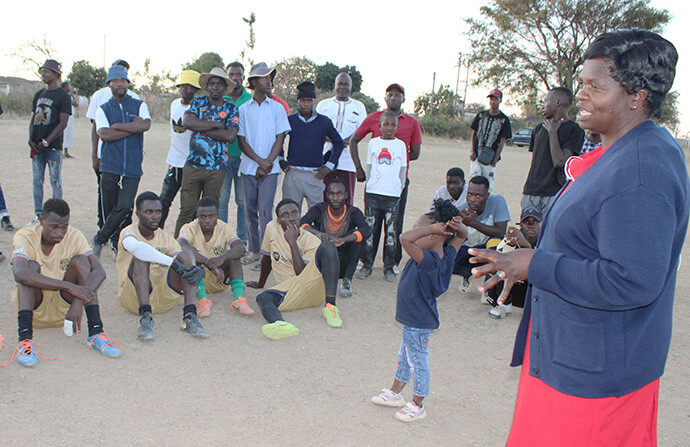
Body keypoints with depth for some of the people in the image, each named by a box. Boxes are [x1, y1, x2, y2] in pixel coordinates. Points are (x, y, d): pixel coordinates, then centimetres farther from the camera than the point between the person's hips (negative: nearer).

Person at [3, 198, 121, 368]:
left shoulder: (74, 236, -10)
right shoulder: (25, 236, -17)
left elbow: (99, 272, -24)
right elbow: (20, 274, -38)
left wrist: (79, 301, -40)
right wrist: (70, 287, -44)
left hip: (64, 307, 2)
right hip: (34, 306, -1)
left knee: (80, 261, -21)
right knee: (31, 266, -26)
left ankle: (96, 333, -31)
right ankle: (25, 339, -41)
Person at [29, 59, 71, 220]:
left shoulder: (63, 96, -2)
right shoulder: (38, 95, 18)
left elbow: (63, 123, -10)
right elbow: (33, 119, 18)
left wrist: (45, 142, -15)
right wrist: (31, 140, 1)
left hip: (53, 146, -6)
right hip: (36, 147, 6)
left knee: (55, 182, -4)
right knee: (37, 181, 6)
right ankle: (39, 215, 12)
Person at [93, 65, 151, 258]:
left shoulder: (139, 105, 13)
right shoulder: (103, 109, 12)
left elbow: (145, 125, -8)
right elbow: (104, 135, -6)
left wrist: (117, 126, -4)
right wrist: (133, 128, -5)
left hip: (132, 168, -1)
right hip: (110, 167, 1)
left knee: (125, 207, -14)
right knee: (109, 209, 1)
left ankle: (100, 238, 5)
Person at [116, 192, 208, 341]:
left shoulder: (166, 238, 14)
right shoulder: (129, 232, -2)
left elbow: (183, 260, 2)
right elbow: (136, 247, -28)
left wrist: (197, 270, -24)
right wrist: (174, 263, -36)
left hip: (164, 298, 4)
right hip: (132, 297, -3)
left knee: (186, 254, -16)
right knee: (141, 256, -27)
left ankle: (190, 316, -32)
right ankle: (145, 317, -40)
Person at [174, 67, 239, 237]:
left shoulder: (231, 109, 6)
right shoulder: (198, 102, 9)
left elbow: (230, 136, -11)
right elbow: (187, 122, -11)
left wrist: (201, 128, -8)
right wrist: (216, 124, -9)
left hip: (216, 169, 0)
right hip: (193, 165, 0)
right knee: (187, 210, 0)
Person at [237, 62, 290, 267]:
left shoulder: (277, 108, 7)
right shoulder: (243, 109, 6)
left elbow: (280, 138, 2)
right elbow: (241, 140, 2)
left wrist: (267, 163, -9)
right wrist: (260, 160, -11)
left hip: (270, 168, -1)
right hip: (248, 167, 1)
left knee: (265, 210, -7)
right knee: (250, 210, 5)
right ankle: (253, 250, 15)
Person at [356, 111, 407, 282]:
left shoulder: (400, 145, 8)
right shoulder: (374, 143, 9)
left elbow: (403, 169, 11)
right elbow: (369, 166, 12)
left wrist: (400, 189, 5)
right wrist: (368, 186, 6)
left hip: (393, 194, 0)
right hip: (373, 192, 1)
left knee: (391, 231, 1)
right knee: (370, 230, 2)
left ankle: (389, 267, 11)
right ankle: (367, 265, 12)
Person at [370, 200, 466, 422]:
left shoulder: (426, 260, -32)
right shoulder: (446, 256, -6)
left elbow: (405, 238, -44)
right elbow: (461, 236, 10)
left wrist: (432, 228, -35)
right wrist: (458, 226, -13)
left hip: (418, 322, -10)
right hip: (416, 319, 10)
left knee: (417, 362, 9)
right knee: (404, 357, 24)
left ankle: (417, 406, 27)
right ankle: (395, 393, 43)